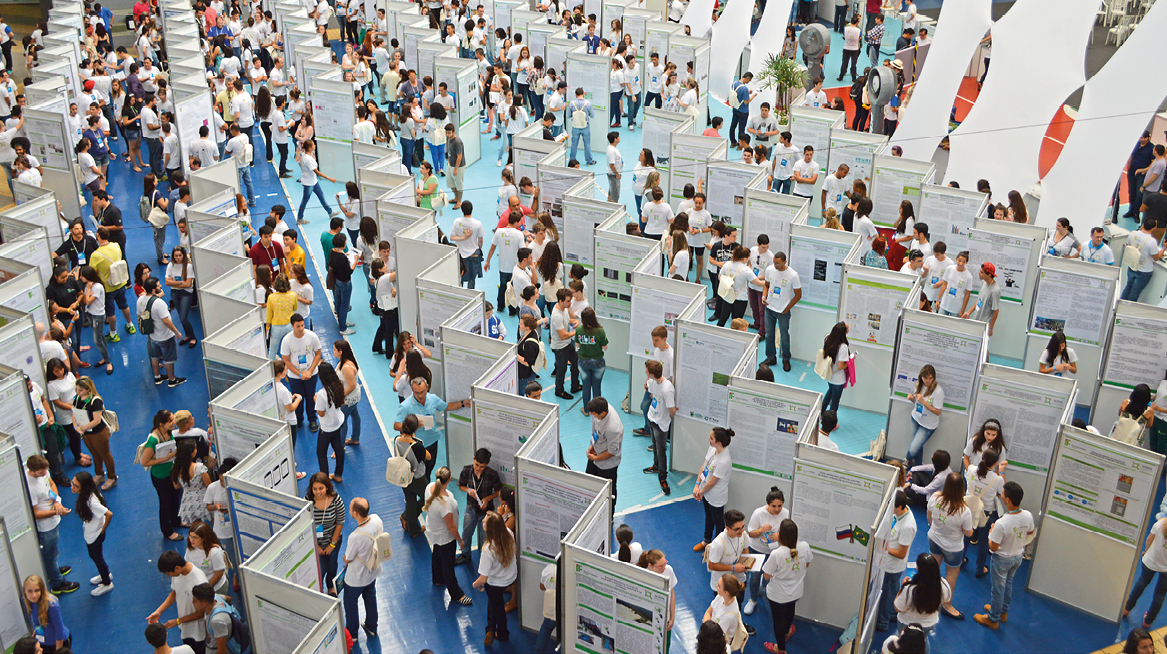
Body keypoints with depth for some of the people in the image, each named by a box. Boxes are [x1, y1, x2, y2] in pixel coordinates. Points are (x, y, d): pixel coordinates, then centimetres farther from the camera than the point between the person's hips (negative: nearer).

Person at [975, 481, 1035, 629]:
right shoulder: (1028, 516, -19)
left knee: (998, 588, 14)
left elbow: (993, 547, -25)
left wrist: (991, 533, -9)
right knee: (1008, 583, 28)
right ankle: (1003, 612, 48)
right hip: (1018, 557, 6)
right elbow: (1030, 532, 4)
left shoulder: (1001, 523, -38)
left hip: (1002, 560, -6)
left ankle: (993, 619, 33)